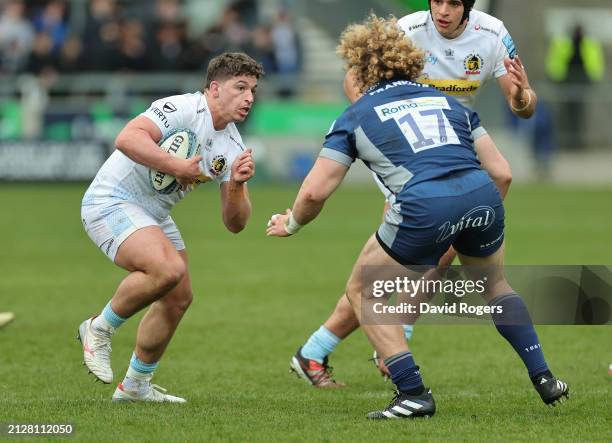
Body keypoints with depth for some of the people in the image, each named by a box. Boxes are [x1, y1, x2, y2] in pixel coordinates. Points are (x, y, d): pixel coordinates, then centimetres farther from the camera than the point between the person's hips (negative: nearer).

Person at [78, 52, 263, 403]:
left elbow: (235, 223, 1)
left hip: (153, 215, 9)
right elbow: (127, 139, -36)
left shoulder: (233, 147, 4)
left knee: (179, 297, 11)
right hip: (112, 202, -9)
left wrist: (237, 184, -18)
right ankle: (100, 329, -7)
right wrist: (178, 167, -32)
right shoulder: (183, 110, -20)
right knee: (168, 268, -29)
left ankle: (136, 384, 28)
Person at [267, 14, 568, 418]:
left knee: (362, 291, 18)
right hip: (483, 196, 5)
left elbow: (315, 192, 9)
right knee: (495, 283, 34)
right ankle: (544, 379, 26)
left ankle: (413, 394, 9)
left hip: (425, 205, -5)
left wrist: (291, 224, 29)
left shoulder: (355, 117, 17)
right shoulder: (447, 101, 28)